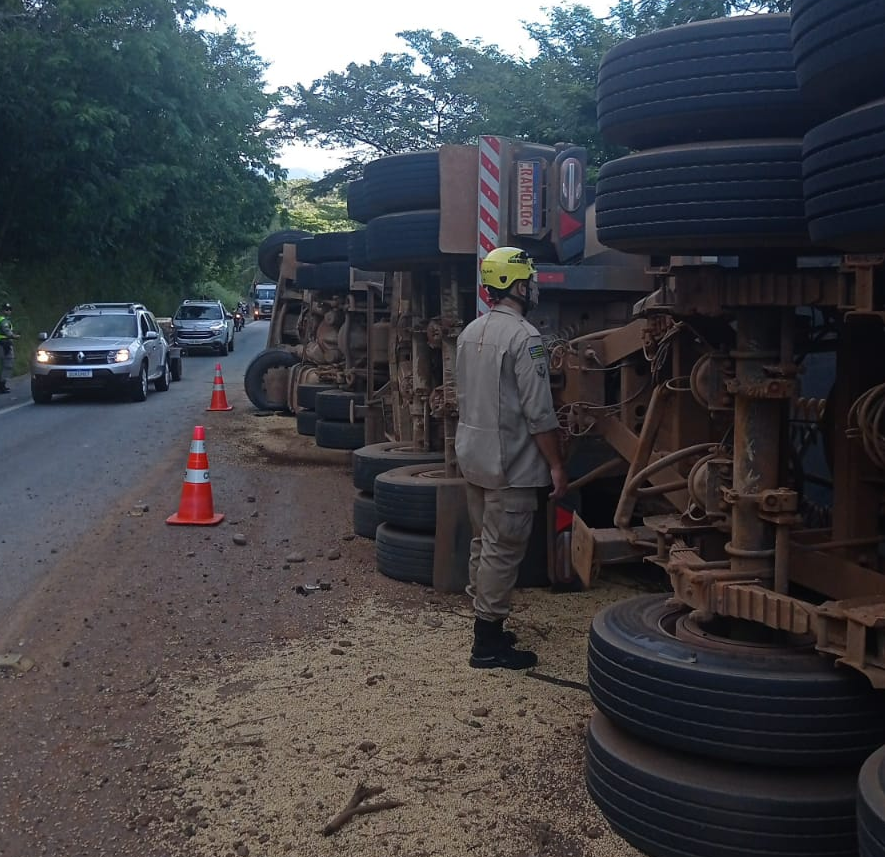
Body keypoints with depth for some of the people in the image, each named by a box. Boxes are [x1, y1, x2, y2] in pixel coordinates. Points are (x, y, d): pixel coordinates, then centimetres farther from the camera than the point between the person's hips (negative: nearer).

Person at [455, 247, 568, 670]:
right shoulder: (524, 337, -17)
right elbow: (539, 413, -19)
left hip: (473, 456, 9)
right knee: (503, 551, -3)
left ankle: (485, 626, 26)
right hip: (509, 463, -9)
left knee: (483, 544, 16)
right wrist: (556, 465, -12)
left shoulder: (470, 332, 10)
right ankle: (489, 643, 3)